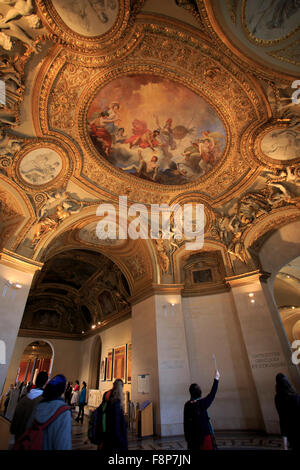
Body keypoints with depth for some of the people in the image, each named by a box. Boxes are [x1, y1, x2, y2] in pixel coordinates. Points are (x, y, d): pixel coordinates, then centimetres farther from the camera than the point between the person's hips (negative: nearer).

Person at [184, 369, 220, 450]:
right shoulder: (202, 403, -15)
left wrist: (187, 437, 15)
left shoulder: (187, 405, -3)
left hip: (192, 437, 4)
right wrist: (216, 379, 2)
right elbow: (212, 394, -5)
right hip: (204, 434, -4)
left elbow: (185, 422, 4)